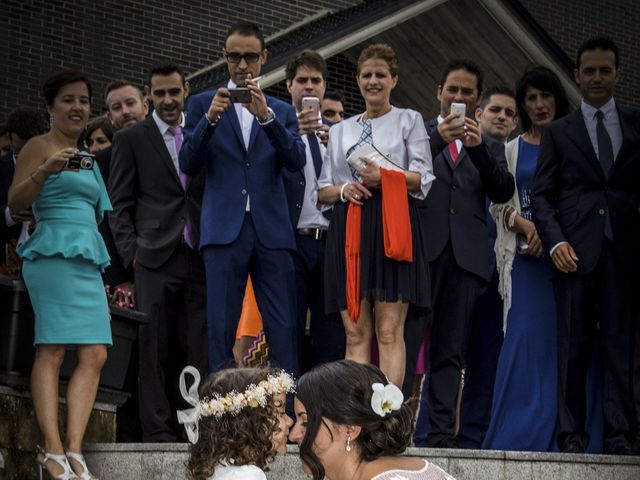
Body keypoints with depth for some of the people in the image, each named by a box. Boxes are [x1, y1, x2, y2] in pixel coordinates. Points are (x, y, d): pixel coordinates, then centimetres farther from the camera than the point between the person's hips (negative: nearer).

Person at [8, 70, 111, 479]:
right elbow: (15, 203, -8)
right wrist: (44, 171, -22)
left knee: (95, 355, -4)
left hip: (89, 261, 8)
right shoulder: (39, 146, 3)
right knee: (51, 351, -12)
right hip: (55, 255, -8)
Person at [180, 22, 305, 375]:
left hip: (271, 230, 1)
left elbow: (296, 161, -1)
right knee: (221, 329, -3)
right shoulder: (203, 104, 12)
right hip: (224, 229, -1)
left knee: (284, 330, -3)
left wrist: (265, 116, -14)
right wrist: (210, 119, -13)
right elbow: (188, 164, 2)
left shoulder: (282, 111, 16)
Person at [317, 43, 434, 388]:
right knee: (356, 334, -2)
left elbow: (423, 179, 1)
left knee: (389, 331, -10)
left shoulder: (409, 120, 12)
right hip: (348, 231, 3)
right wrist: (345, 189, -5)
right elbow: (323, 190, 16)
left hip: (392, 228, -3)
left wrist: (383, 177, -14)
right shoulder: (340, 130, 22)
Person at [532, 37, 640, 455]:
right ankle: (572, 433, 1)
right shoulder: (558, 132, 13)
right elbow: (541, 195, 8)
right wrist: (556, 242, -6)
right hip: (576, 249, 0)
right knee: (573, 345, -1)